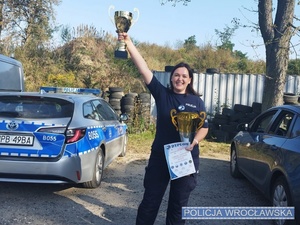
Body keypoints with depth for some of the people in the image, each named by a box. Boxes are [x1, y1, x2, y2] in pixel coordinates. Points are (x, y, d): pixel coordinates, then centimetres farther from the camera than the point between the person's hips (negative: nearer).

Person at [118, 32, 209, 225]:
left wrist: (194, 141, -17)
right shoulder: (162, 94, -1)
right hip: (160, 156, 0)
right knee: (150, 200, 8)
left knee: (179, 203, 13)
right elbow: (143, 68, -7)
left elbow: (204, 128, 4)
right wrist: (128, 42, -14)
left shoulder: (197, 101, 3)